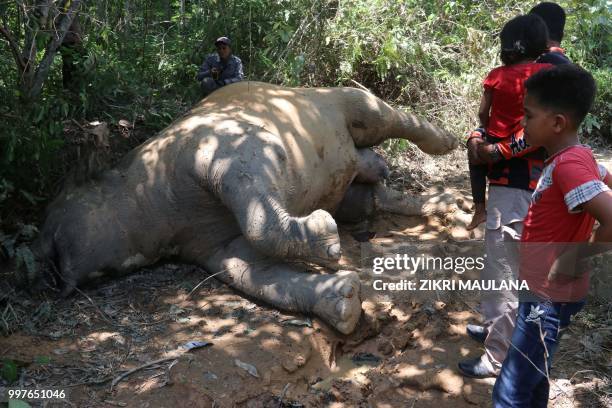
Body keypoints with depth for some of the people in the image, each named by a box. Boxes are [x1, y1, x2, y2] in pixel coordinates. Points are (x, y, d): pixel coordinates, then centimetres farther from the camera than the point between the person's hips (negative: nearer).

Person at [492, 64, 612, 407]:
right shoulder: (578, 156, 3)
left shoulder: (568, 165, -26)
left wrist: (573, 260, -22)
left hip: (551, 297, -10)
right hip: (544, 290, 10)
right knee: (532, 379, 24)